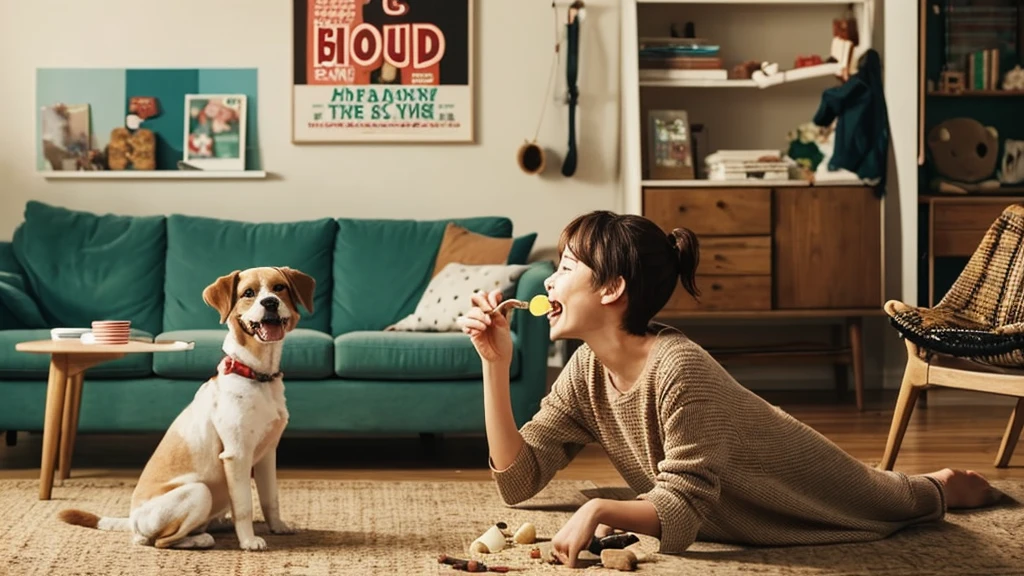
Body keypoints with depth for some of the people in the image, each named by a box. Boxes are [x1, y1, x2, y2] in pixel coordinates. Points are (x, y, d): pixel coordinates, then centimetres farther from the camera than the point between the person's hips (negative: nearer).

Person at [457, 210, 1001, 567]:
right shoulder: (585, 371, -20)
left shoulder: (678, 368, -42)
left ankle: (945, 486, 54)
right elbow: (518, 479, -22)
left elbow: (683, 513, -40)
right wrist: (495, 366, -29)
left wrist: (601, 510, -58)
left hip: (801, 486, -5)